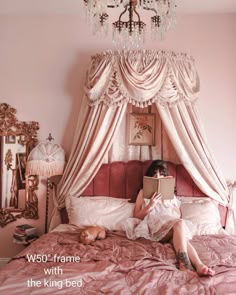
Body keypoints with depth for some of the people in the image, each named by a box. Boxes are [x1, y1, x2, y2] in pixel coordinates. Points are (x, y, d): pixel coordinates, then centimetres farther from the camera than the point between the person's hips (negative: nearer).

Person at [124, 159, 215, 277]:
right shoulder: (143, 192, 18)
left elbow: (178, 215, 21)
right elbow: (137, 216, 9)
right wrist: (150, 206, -7)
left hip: (172, 226, 3)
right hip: (154, 226, -3)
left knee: (180, 230, -36)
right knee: (179, 224, -35)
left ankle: (199, 266, -57)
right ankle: (185, 263, -49)